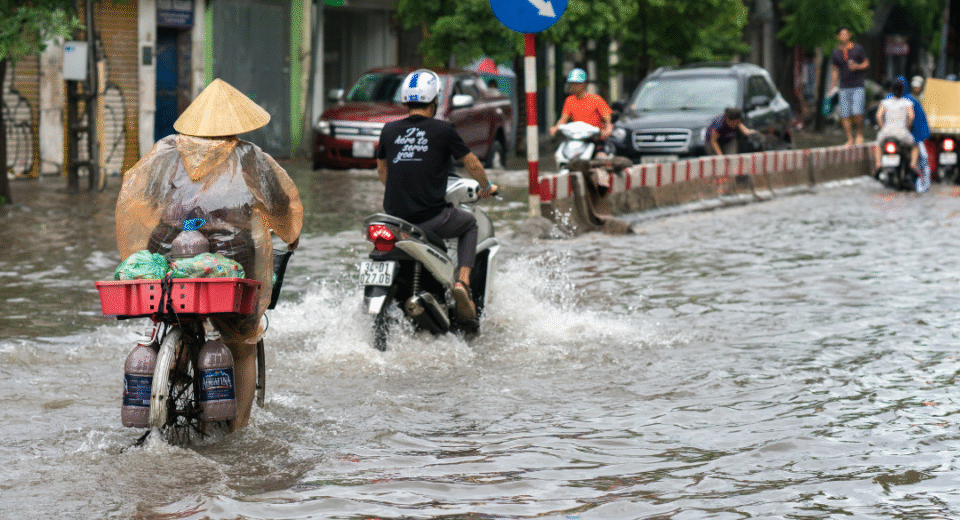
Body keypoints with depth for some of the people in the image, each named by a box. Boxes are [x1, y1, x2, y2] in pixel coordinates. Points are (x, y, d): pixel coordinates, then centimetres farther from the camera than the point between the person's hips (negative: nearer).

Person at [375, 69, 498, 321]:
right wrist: (487, 187, 27)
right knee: (469, 223, 26)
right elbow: (471, 163, 6)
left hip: (395, 215, 4)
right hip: (431, 218, -4)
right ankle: (463, 281, 6)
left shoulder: (389, 130, 6)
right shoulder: (442, 130, -5)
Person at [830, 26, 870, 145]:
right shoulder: (836, 52, 8)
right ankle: (850, 139, 7)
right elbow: (835, 70, 16)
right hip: (844, 88, 3)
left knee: (857, 112, -16)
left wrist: (857, 67, -15)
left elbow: (867, 63, 6)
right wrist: (832, 87, 13)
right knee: (844, 114, -3)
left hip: (858, 86, -3)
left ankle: (860, 134, 7)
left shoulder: (858, 48, 0)